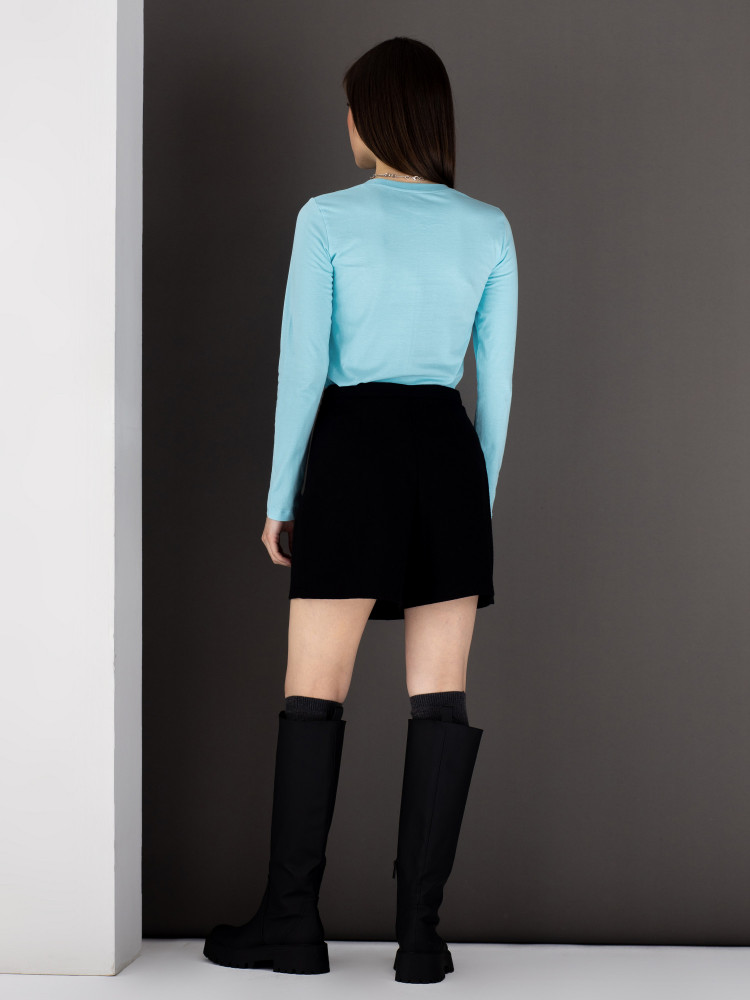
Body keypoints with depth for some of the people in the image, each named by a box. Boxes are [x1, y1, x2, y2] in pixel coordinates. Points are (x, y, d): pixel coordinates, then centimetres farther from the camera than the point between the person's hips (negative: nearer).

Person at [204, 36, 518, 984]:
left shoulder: (329, 218, -3)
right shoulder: (488, 228, 6)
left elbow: (304, 364, -6)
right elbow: (496, 376, 7)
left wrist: (281, 496, 1)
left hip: (354, 449, -3)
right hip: (450, 452, 3)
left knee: (314, 691, 3)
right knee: (441, 696, 2)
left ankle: (293, 919, 7)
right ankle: (420, 929, 1)